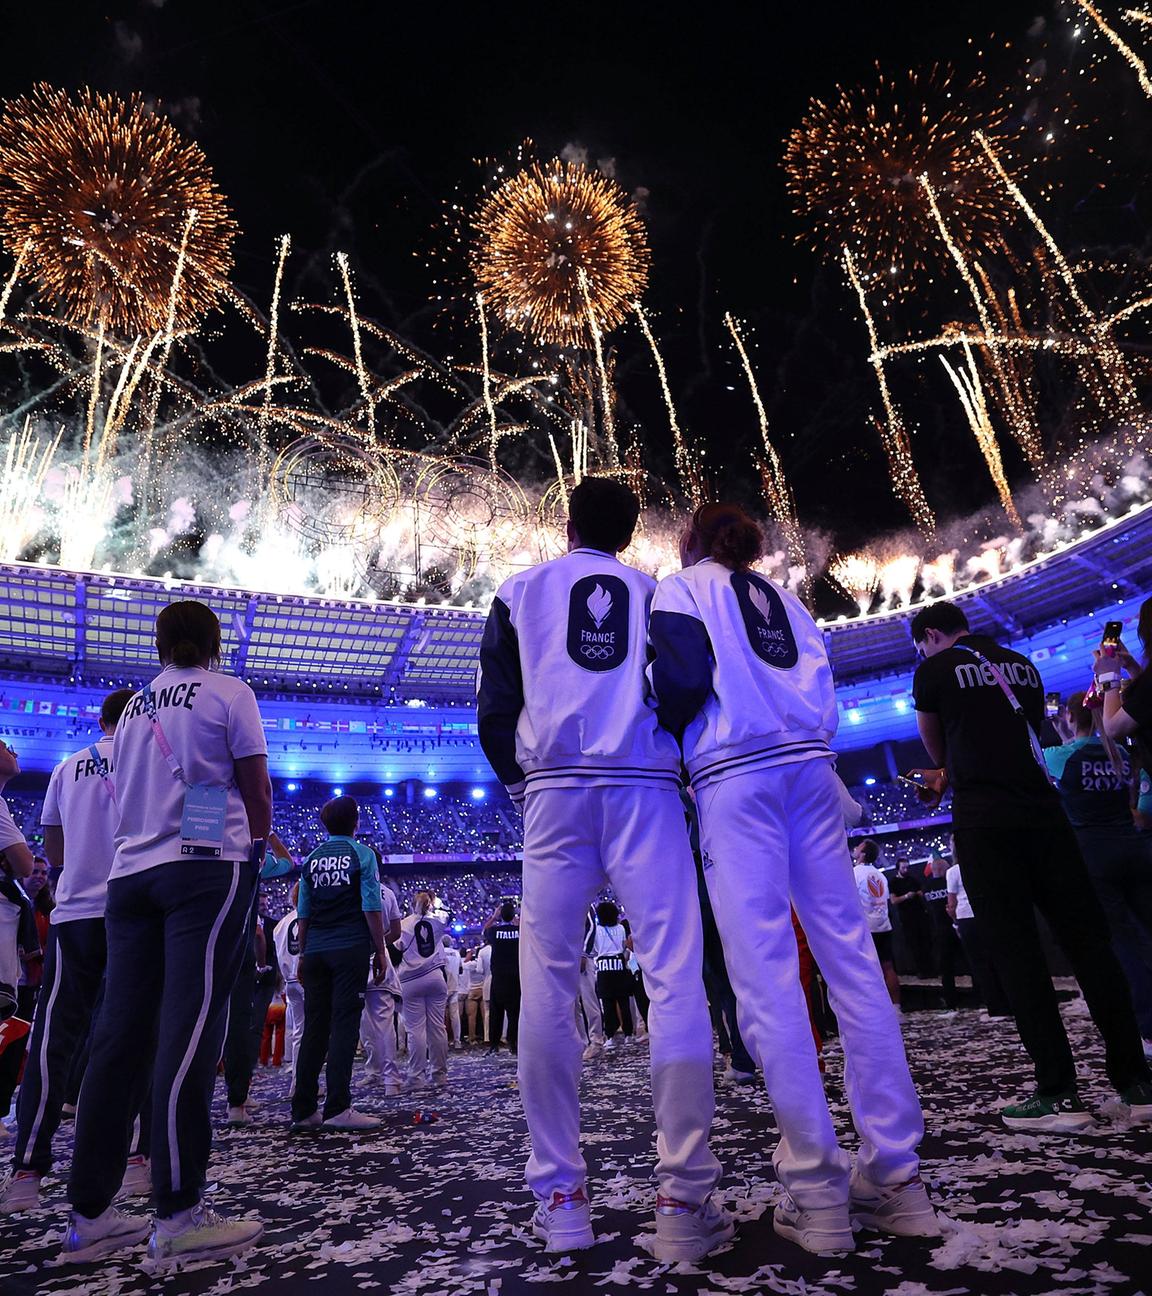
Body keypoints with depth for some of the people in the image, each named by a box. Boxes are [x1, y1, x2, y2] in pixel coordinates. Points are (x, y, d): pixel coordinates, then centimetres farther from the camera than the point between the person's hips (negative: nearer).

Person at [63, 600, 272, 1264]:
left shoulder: (133, 706, 20)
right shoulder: (228, 693, 1)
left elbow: (129, 794, 23)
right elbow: (257, 791, -2)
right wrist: (256, 850, 11)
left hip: (131, 871, 6)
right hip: (207, 866, -6)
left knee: (121, 1033, 7)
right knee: (190, 1028, -9)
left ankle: (90, 1214, 12)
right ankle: (179, 1217, -7)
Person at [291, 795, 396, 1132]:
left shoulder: (312, 859, 13)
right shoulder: (361, 853, 0)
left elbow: (303, 914, 12)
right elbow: (371, 908, -6)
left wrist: (304, 954, 17)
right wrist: (380, 950, -1)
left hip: (316, 951, 5)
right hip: (350, 949, -5)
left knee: (314, 1026, 7)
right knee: (344, 1023, -4)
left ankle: (303, 1110, 10)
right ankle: (337, 1108, -7)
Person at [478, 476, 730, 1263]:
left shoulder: (522, 591, 16)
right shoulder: (658, 591, 17)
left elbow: (495, 710, 9)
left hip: (554, 793, 1)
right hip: (645, 791, 0)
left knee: (547, 989, 3)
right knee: (676, 979, -2)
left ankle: (561, 1198, 7)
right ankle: (684, 1200, -3)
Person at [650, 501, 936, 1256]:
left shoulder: (683, 587, 8)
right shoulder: (783, 598, 26)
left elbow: (685, 677, -7)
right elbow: (821, 691, 17)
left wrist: (661, 736, 7)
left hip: (736, 775, -6)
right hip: (810, 768, 6)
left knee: (766, 975, -6)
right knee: (852, 958, 4)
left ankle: (817, 1192, -2)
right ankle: (896, 1177, 8)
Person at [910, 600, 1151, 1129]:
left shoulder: (934, 671, 2)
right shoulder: (1022, 665, 18)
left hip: (984, 822, -5)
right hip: (1044, 812, 6)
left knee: (1018, 952, -2)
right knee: (1087, 941, 8)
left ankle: (1059, 1093, 0)